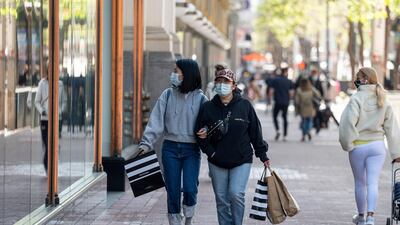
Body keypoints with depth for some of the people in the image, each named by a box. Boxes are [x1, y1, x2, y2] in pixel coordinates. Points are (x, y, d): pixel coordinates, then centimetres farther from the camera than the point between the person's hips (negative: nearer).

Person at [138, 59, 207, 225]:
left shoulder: (200, 99, -1)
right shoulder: (167, 95, 1)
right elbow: (156, 121, -2)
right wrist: (146, 143, -12)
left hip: (191, 150, -1)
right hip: (170, 148, 2)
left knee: (190, 189, -13)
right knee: (172, 191, 3)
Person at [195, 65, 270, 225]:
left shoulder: (245, 106, -3)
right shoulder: (208, 108, -1)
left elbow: (255, 132, 3)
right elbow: (199, 133, 6)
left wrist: (262, 155, 4)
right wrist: (209, 151, -6)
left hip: (242, 160, -2)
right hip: (217, 163, 2)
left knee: (236, 194, -15)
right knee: (221, 200, 6)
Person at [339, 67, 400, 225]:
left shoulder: (356, 99, -13)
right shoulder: (383, 102, 3)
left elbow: (348, 123, -20)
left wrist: (347, 143, -5)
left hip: (358, 147, -3)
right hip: (377, 146, 3)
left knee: (360, 183, 13)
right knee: (373, 183, 0)